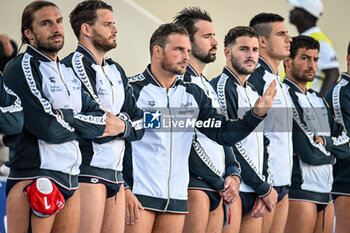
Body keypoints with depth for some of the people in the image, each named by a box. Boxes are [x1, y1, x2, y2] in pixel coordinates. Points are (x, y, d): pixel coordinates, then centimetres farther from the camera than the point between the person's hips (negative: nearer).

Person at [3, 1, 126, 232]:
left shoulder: (69, 72, 21)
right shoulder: (21, 68, -6)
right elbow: (49, 128, -16)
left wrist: (65, 119, -10)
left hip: (70, 181, 8)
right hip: (34, 177, -8)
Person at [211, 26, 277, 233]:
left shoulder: (254, 93, 19)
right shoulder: (221, 87, -8)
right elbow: (231, 144, -13)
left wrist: (264, 188, 4)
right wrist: (265, 189, -8)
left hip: (254, 192, 8)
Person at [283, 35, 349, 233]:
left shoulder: (318, 98, 19)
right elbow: (309, 153, -15)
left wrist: (323, 141, -6)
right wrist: (332, 152, 3)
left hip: (325, 191, 8)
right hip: (300, 188, -8)